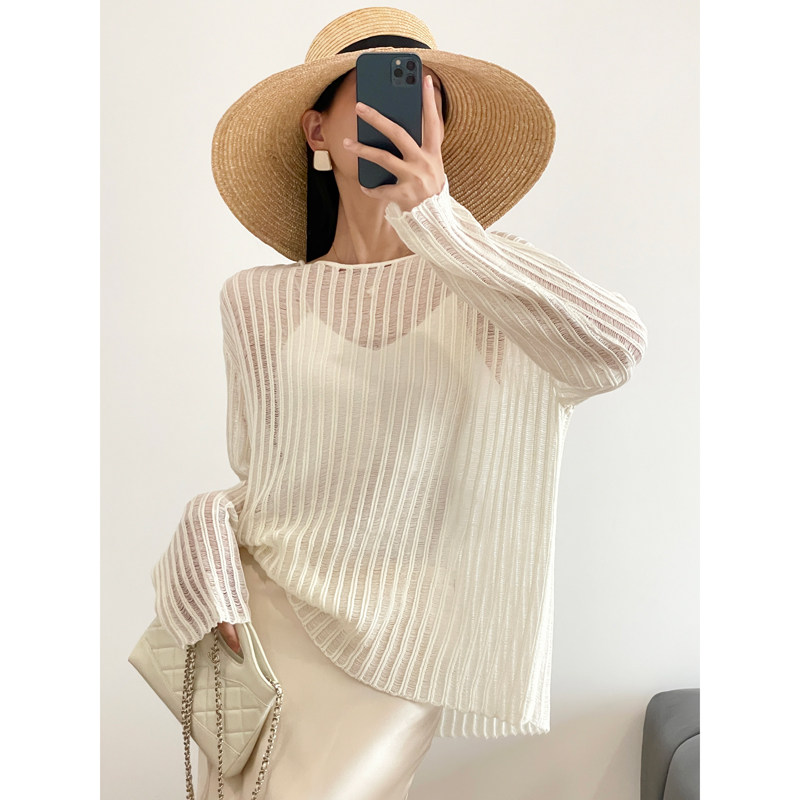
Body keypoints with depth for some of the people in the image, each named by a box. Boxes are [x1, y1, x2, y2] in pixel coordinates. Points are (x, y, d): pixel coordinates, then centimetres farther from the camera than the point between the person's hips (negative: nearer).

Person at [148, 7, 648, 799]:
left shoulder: (492, 283, -3)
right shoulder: (260, 300, 3)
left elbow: (616, 350, -23)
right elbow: (256, 467, 10)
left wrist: (438, 219, -27)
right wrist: (209, 528, -11)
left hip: (396, 646, -2)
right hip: (266, 615, 2)